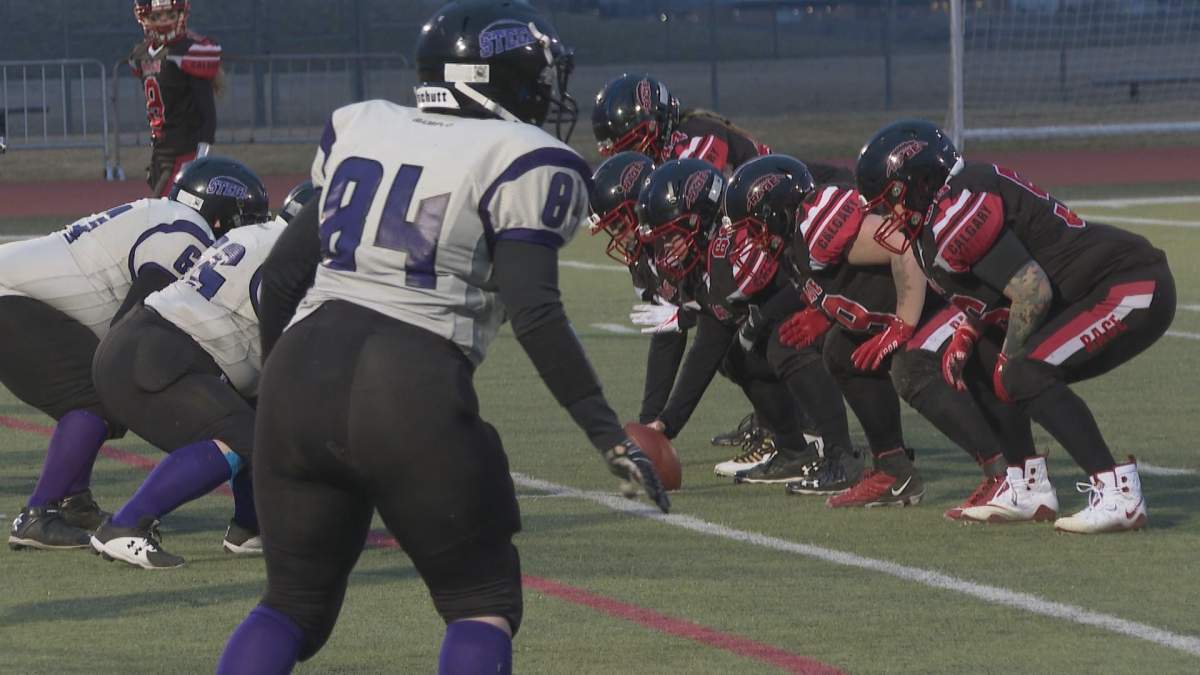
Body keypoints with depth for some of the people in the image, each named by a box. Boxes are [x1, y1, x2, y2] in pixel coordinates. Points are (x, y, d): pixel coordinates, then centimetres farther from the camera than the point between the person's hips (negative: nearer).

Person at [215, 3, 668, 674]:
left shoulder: (358, 127, 18)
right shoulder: (524, 163, 0)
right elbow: (533, 311, -9)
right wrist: (608, 433, -6)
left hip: (302, 370, 5)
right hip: (411, 392, -5)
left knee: (294, 601, 18)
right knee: (483, 600, 11)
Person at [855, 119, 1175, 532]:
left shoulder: (955, 215, -18)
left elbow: (1032, 291, -23)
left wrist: (1010, 357, -9)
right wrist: (964, 339, 11)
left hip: (1133, 291, -11)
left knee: (1025, 374, -22)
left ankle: (1118, 494, -23)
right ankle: (1027, 488, 15)